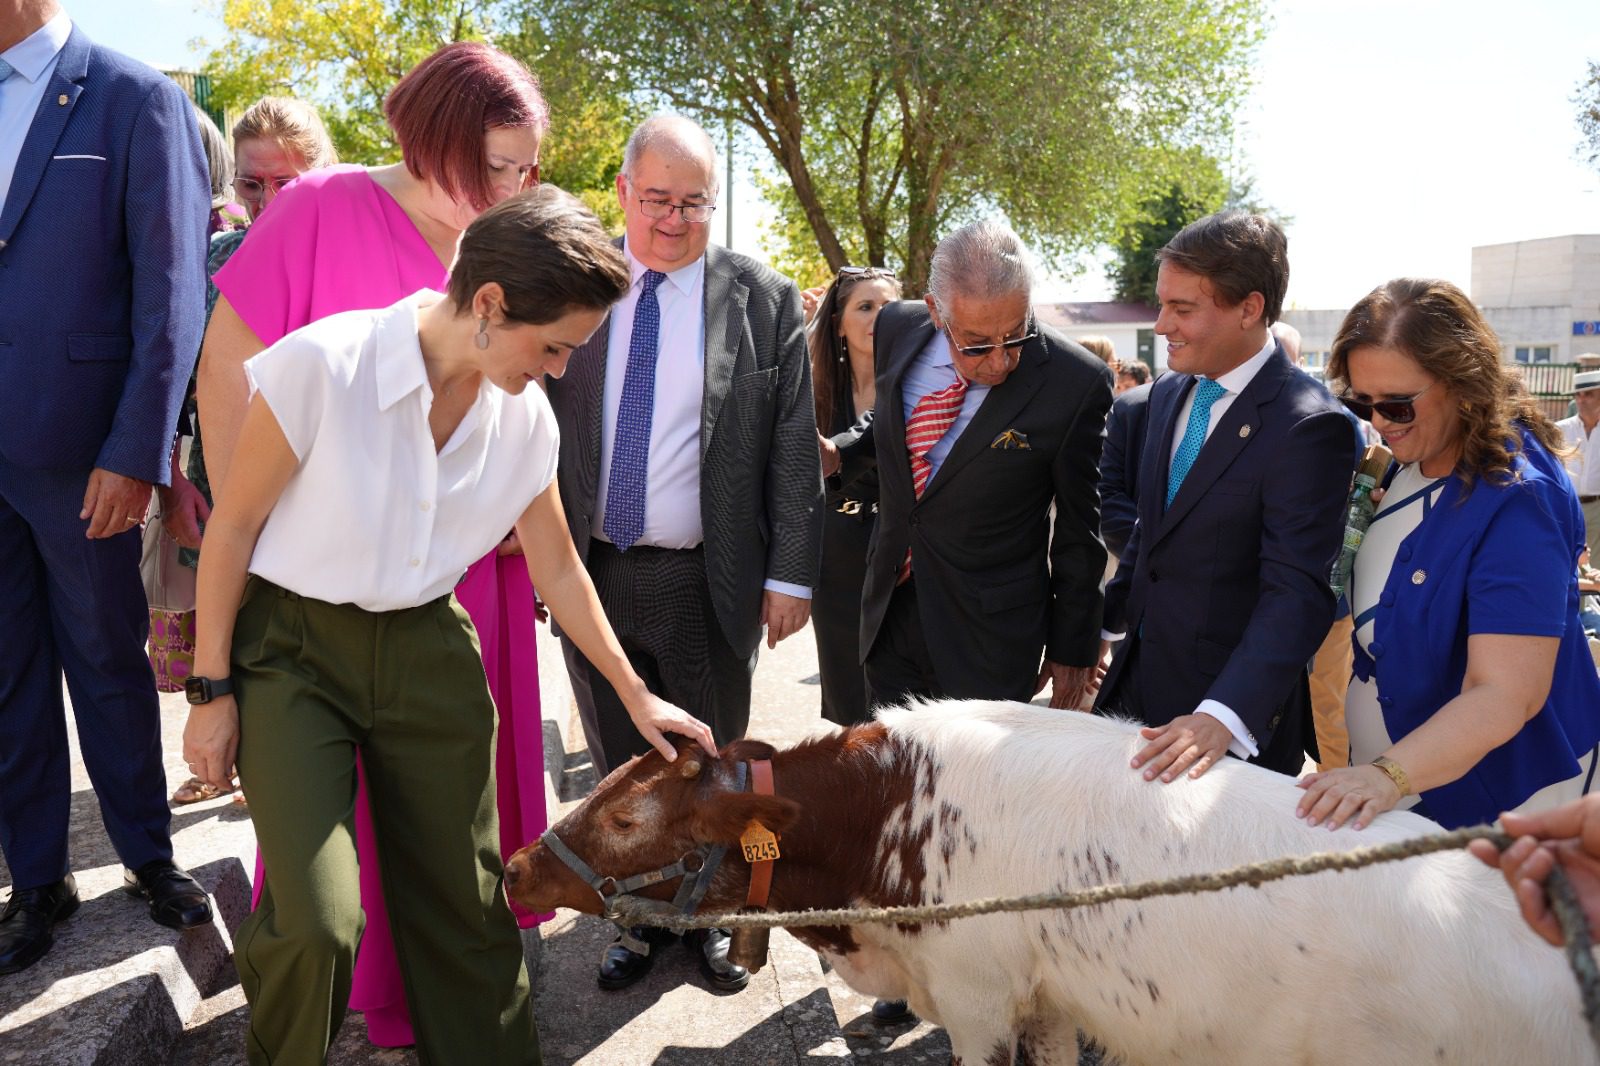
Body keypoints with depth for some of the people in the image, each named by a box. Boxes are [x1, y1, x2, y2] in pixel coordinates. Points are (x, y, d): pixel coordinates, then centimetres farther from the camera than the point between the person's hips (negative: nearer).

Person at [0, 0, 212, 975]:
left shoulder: (137, 100, -4)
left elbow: (170, 290, -9)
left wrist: (136, 451, -14)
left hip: (78, 450, -4)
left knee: (109, 664, 9)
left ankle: (150, 855, 28)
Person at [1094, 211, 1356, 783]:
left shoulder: (1309, 426, -19)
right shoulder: (1168, 393, 6)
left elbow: (1296, 592, -25)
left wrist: (1224, 716, -35)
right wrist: (1108, 624, 20)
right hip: (1138, 681, 7)